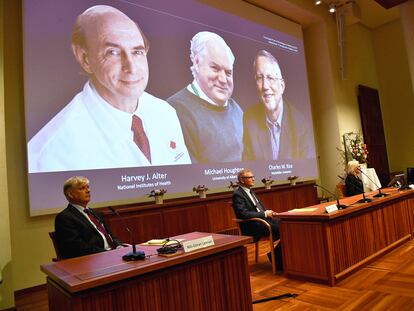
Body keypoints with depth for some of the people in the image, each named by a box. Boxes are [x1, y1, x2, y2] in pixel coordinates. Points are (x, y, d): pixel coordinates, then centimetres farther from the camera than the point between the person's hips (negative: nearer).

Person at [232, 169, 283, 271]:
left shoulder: (250, 191, 16)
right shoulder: (237, 194, -11)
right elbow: (244, 214, -22)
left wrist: (268, 212, 1)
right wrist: (264, 214, -18)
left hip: (263, 219, 9)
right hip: (252, 226, -8)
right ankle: (277, 259, -4)